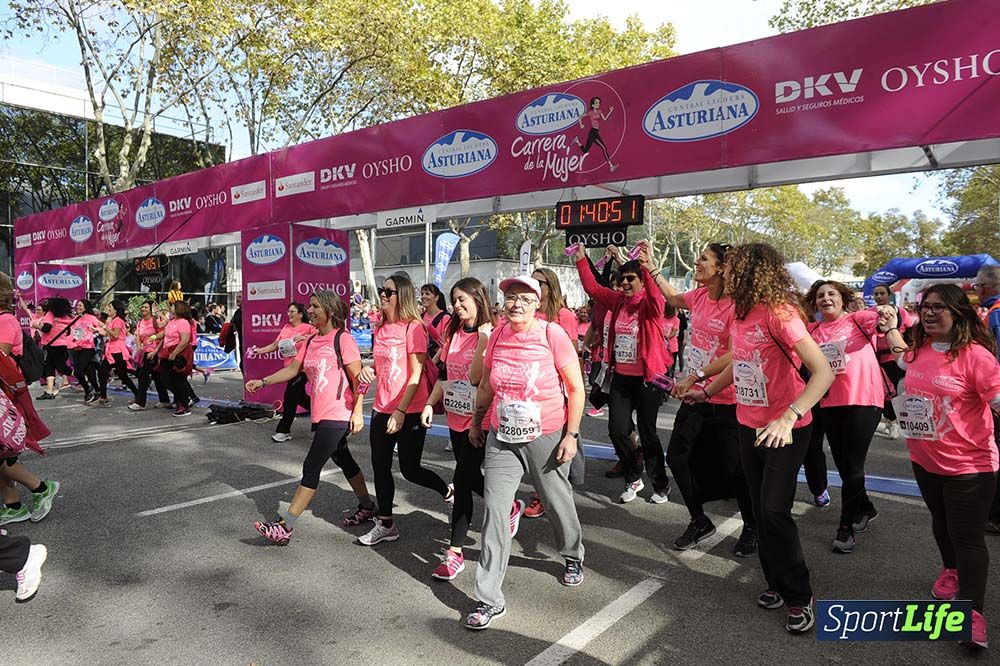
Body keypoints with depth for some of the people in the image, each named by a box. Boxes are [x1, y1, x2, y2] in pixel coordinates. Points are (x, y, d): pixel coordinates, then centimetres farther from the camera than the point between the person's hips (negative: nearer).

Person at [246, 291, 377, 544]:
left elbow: (358, 378, -13)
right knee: (344, 461, 19)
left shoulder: (342, 339, -12)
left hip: (337, 415, -9)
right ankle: (367, 507, 35)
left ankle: (284, 527, -3)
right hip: (321, 415, 9)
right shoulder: (311, 341, 10)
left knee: (311, 467, -7)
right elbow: (293, 369, 10)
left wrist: (357, 412, -17)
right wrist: (263, 382, -1)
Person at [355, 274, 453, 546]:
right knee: (380, 466, 10)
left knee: (410, 469, 3)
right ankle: (385, 524, 25)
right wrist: (369, 369, -1)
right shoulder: (380, 329, 8)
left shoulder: (413, 327, -13)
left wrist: (400, 411, -20)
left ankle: (449, 492, 30)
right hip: (382, 409, 7)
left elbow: (416, 374, -16)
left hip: (410, 411, -7)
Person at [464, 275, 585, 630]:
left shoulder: (552, 334, -12)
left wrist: (571, 434, -10)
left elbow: (575, 387, -8)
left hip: (546, 437, -3)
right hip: (502, 437, 3)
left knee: (558, 501, 15)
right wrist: (477, 421, 20)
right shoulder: (498, 334, -1)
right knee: (495, 511, -3)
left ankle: (573, 557, 47)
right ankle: (490, 599, 7)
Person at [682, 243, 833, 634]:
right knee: (760, 511, 14)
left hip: (785, 430, -8)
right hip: (749, 425, 8)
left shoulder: (779, 313, -22)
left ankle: (799, 596, 11)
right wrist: (708, 392, 29)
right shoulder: (739, 312, 3)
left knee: (774, 511, -8)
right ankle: (777, 583, 30)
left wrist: (788, 417, -39)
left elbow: (823, 372, -29)